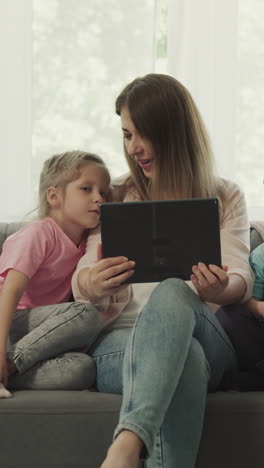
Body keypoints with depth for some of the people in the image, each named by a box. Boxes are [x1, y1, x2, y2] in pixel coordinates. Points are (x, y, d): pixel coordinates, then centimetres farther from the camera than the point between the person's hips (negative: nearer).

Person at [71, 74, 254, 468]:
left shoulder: (226, 198, 21)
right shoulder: (115, 198, 22)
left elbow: (241, 279, 5)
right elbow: (85, 280, 11)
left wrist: (221, 289, -24)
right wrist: (91, 284, -18)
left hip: (210, 341, 0)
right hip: (120, 342, 0)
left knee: (173, 293, -40)